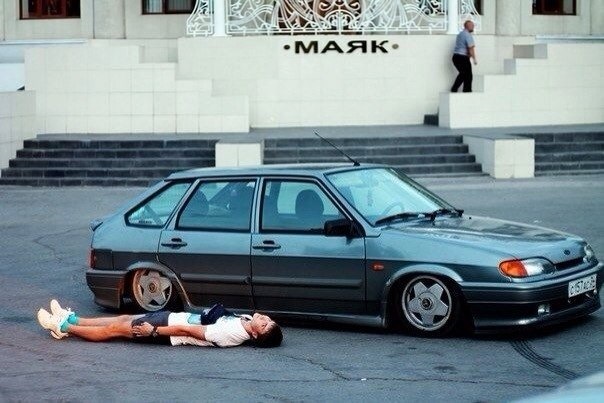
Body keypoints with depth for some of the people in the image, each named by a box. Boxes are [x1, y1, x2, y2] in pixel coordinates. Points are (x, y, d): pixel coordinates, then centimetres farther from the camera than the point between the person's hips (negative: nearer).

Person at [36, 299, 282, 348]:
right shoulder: (242, 321, -7)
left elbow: (185, 330, -25)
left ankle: (64, 327, 16)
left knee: (114, 329, 2)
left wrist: (153, 331, -20)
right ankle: (70, 320, 26)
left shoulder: (231, 334, -31)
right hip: (176, 317, 8)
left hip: (170, 328, -8)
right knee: (124, 319, 15)